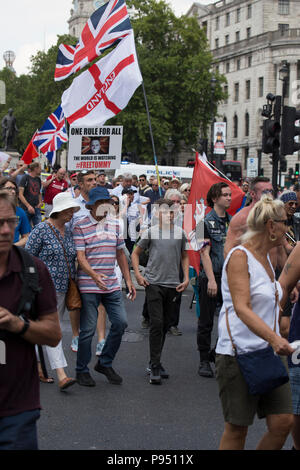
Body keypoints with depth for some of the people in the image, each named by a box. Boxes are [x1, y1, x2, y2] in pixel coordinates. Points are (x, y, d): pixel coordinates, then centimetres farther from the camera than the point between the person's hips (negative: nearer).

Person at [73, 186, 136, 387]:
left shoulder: (115, 224, 12)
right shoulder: (81, 226, -6)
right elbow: (80, 256, -14)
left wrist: (129, 280, 14)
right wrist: (94, 275, -30)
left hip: (112, 285, 5)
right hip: (89, 286, -5)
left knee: (121, 322, 1)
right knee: (88, 329, 0)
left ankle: (105, 363, 19)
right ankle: (82, 370, 16)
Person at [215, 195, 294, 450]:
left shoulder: (265, 257, 13)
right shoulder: (239, 256, -13)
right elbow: (242, 308, -25)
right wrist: (274, 338, -36)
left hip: (267, 353, 8)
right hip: (239, 354, -8)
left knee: (283, 421, 0)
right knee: (237, 429, 1)